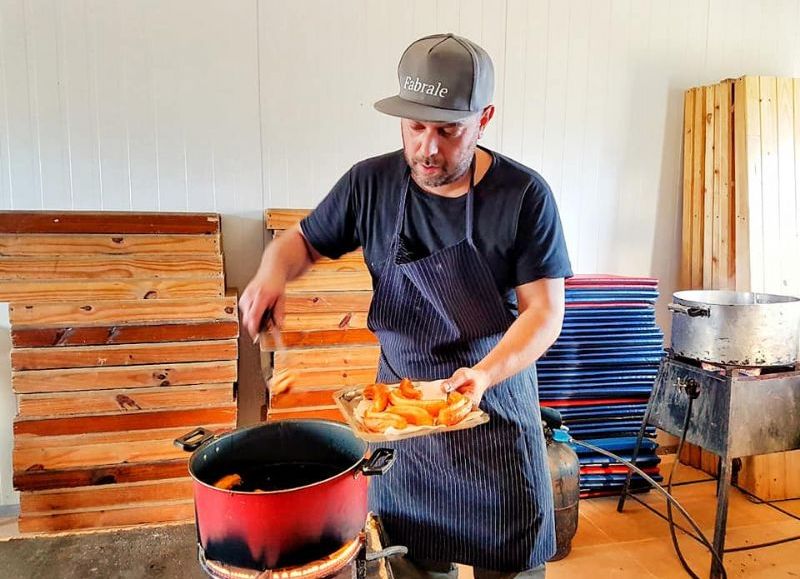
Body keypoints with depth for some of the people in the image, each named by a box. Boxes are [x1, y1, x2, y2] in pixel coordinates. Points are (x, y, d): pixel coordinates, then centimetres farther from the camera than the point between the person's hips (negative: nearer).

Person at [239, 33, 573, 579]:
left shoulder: (524, 194, -14)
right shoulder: (370, 183, -7)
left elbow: (545, 311, -13)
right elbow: (303, 241, 5)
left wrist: (486, 373, -30)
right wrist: (274, 270, -17)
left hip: (497, 399, -1)